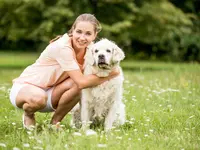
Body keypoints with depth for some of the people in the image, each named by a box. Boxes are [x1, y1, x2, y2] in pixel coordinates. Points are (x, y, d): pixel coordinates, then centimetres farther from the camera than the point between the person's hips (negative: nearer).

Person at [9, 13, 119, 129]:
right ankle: (28, 114, -3)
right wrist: (111, 74, -22)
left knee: (77, 85, -25)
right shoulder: (63, 48, -29)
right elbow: (81, 82, -31)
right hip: (25, 87, -6)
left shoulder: (89, 48, -6)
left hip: (48, 92, 6)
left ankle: (55, 122, -3)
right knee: (38, 98, -42)